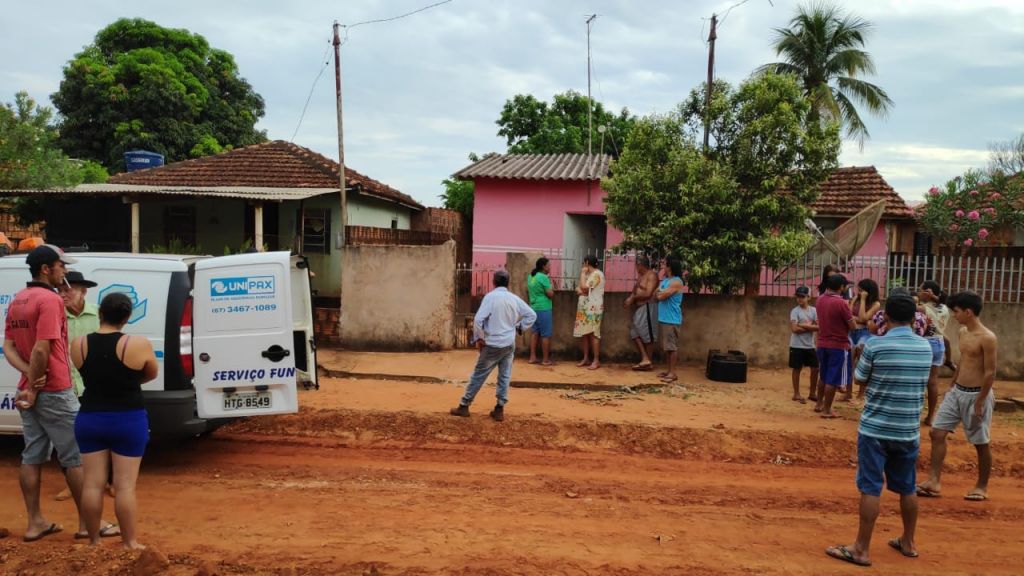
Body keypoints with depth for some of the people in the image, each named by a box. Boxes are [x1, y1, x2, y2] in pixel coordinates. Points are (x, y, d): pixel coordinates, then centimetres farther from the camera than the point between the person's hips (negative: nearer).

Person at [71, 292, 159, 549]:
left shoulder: (78, 345, -4)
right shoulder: (139, 344, -13)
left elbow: (91, 372, 11)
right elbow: (151, 374, 3)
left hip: (89, 420, 3)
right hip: (129, 421, -3)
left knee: (92, 483, 11)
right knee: (125, 486, 2)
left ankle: (93, 540, 20)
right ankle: (130, 543, 10)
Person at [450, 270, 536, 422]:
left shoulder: (490, 297, -11)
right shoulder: (515, 299, 4)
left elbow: (478, 319, -19)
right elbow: (532, 315, 9)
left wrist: (479, 338, -7)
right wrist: (519, 327, 11)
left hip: (493, 344, -4)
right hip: (509, 344, 4)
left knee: (478, 375, 5)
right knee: (505, 376, 10)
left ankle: (464, 406, 14)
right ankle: (499, 409, 12)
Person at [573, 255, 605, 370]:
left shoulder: (597, 274, -12)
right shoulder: (588, 274, 19)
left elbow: (584, 287, -18)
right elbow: (579, 288, 18)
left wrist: (582, 273, -7)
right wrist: (579, 290, -6)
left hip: (593, 309, -9)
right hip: (584, 308, 9)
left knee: (593, 334, -8)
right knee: (584, 333, 8)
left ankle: (596, 361, -5)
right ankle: (586, 358, 15)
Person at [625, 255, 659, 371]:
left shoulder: (651, 275, -13)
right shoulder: (640, 275, 16)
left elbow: (648, 294, -20)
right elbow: (636, 290, 18)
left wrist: (633, 297, -11)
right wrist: (631, 298, -3)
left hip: (648, 307, -10)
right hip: (639, 307, 10)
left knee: (647, 334, -2)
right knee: (635, 332, 6)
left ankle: (648, 362, 7)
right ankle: (644, 359, 9)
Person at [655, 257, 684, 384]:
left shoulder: (676, 282, -15)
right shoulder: (664, 280, 15)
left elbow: (661, 296, -18)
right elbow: (655, 296, 15)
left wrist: (659, 294, 2)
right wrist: (660, 294, -5)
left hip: (672, 320, -9)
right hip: (663, 318, 9)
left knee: (672, 346, -5)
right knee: (666, 346, 13)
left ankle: (673, 373, -1)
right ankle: (668, 369, 21)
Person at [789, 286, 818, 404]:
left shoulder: (814, 310, 4)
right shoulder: (795, 311, -9)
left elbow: (818, 327, -6)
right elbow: (794, 329, -19)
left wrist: (804, 325, -16)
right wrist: (810, 327, -11)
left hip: (810, 345, 5)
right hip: (797, 345, -5)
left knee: (815, 368, 8)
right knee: (797, 369, 4)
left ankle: (812, 393, 22)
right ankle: (796, 394, 13)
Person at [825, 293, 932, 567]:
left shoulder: (875, 345, -14)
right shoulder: (925, 347, 1)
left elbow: (859, 380, -2)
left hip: (875, 428, -5)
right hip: (908, 430, 5)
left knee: (870, 487, -1)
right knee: (907, 487, 18)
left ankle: (861, 549, 4)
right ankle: (908, 542, 33)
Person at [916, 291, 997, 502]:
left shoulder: (987, 338, -17)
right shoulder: (963, 332, 7)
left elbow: (990, 372, -18)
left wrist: (980, 402, -18)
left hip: (976, 395, -8)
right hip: (956, 392, 8)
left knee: (981, 443, 7)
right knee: (937, 433, 3)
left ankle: (982, 487, 23)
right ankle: (934, 482, 8)